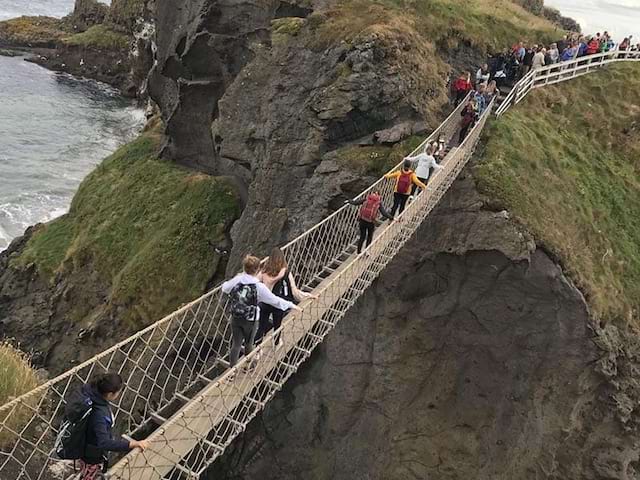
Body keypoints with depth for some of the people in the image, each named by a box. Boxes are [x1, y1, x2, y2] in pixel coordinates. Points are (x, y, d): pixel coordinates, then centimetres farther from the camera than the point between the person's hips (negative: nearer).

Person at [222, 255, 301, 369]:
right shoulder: (259, 287, -23)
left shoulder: (236, 280, -12)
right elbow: (275, 300, -15)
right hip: (251, 321, -3)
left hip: (236, 318, 3)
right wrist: (292, 305, -3)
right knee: (249, 344, 21)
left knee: (236, 344, 16)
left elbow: (224, 288, 9)